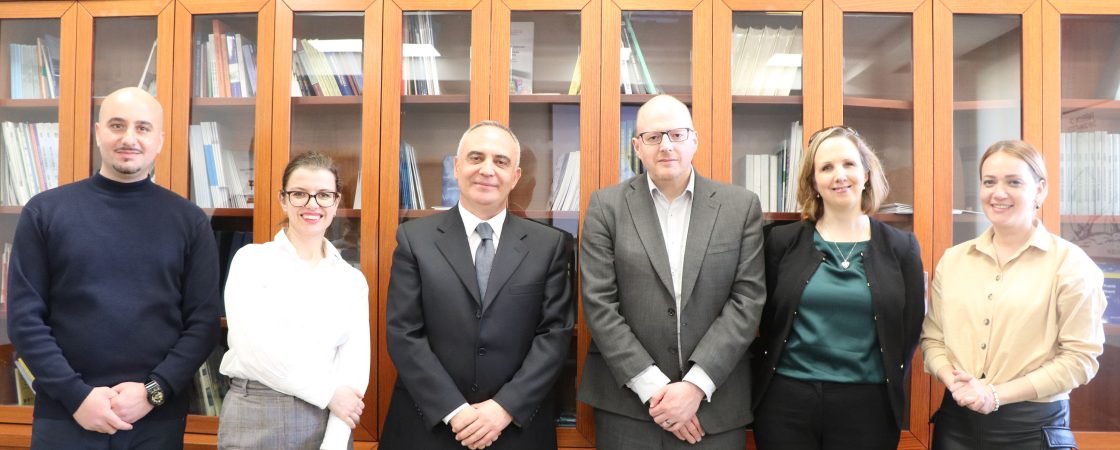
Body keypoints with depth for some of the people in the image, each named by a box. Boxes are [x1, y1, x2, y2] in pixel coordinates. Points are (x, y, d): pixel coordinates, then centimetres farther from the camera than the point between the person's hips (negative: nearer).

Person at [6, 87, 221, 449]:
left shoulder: (189, 221, 2)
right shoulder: (45, 212, 2)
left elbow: (204, 321, -2)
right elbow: (24, 317, -1)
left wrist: (154, 391, -12)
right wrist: (76, 395, -10)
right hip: (65, 415, 0)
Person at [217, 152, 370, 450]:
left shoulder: (352, 280, 6)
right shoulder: (251, 260, -1)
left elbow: (354, 365, -2)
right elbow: (254, 346, -12)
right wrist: (328, 393, -11)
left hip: (325, 423, 2)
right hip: (255, 421, -2)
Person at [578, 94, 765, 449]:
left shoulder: (741, 206, 2)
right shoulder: (606, 205, 0)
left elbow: (747, 298, -4)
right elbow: (599, 303, -5)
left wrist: (696, 384, -12)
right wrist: (653, 387, -12)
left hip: (716, 404, 1)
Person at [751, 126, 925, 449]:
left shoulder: (901, 247, 3)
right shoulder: (783, 241, 1)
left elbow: (910, 329, 6)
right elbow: (764, 320, 4)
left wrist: (889, 388, 4)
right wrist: (767, 378, 2)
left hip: (868, 404, 1)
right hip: (786, 400, 0)